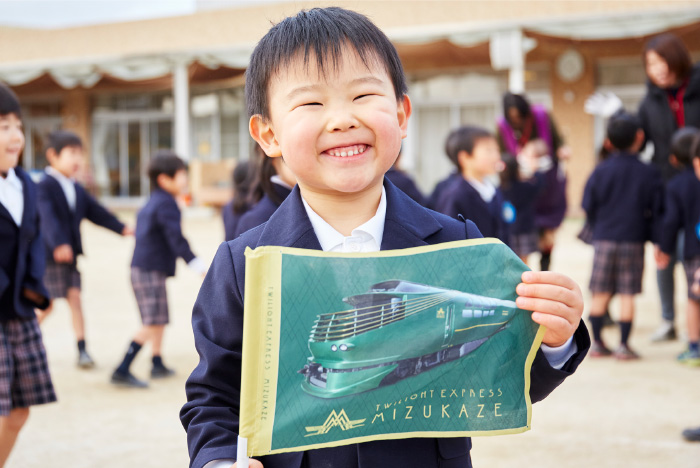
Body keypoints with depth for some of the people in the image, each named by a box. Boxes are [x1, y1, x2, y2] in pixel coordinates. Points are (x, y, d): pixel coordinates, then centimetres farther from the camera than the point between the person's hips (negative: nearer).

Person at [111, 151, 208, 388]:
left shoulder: (151, 204, 16)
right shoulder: (165, 204, -15)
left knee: (160, 319, 20)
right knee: (152, 323, -11)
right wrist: (199, 266, -23)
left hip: (143, 268, 10)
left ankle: (158, 364, 32)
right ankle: (122, 371, -13)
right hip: (151, 271, -10)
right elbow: (176, 239, -22)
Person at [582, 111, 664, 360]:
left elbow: (589, 207, 2)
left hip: (604, 239, 1)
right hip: (634, 241, -1)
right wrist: (655, 239, 7)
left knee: (600, 294, 9)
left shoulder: (600, 171, -2)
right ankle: (624, 345, 5)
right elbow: (656, 210, -2)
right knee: (627, 295, 3)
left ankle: (596, 342, 14)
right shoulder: (649, 174, -5)